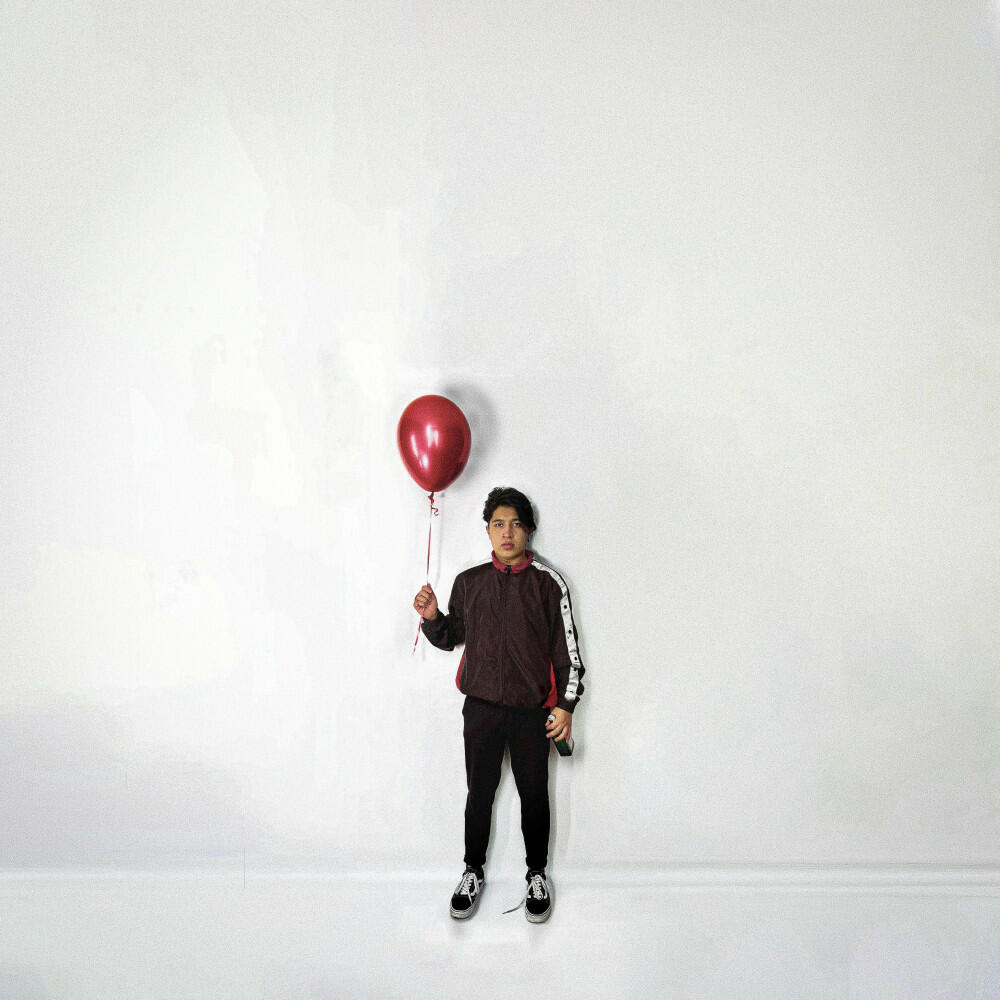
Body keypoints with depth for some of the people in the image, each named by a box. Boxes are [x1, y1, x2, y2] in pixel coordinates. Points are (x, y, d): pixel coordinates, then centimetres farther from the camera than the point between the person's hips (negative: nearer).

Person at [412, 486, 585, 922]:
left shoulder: (547, 583, -3)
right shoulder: (469, 582, 5)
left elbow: (566, 648, -2)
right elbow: (450, 637, 16)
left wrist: (565, 706, -6)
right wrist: (431, 617, -5)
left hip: (532, 710, -2)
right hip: (481, 707, 2)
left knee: (534, 795, 8)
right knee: (479, 792, 11)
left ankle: (536, 874, 27)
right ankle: (473, 871, 29)